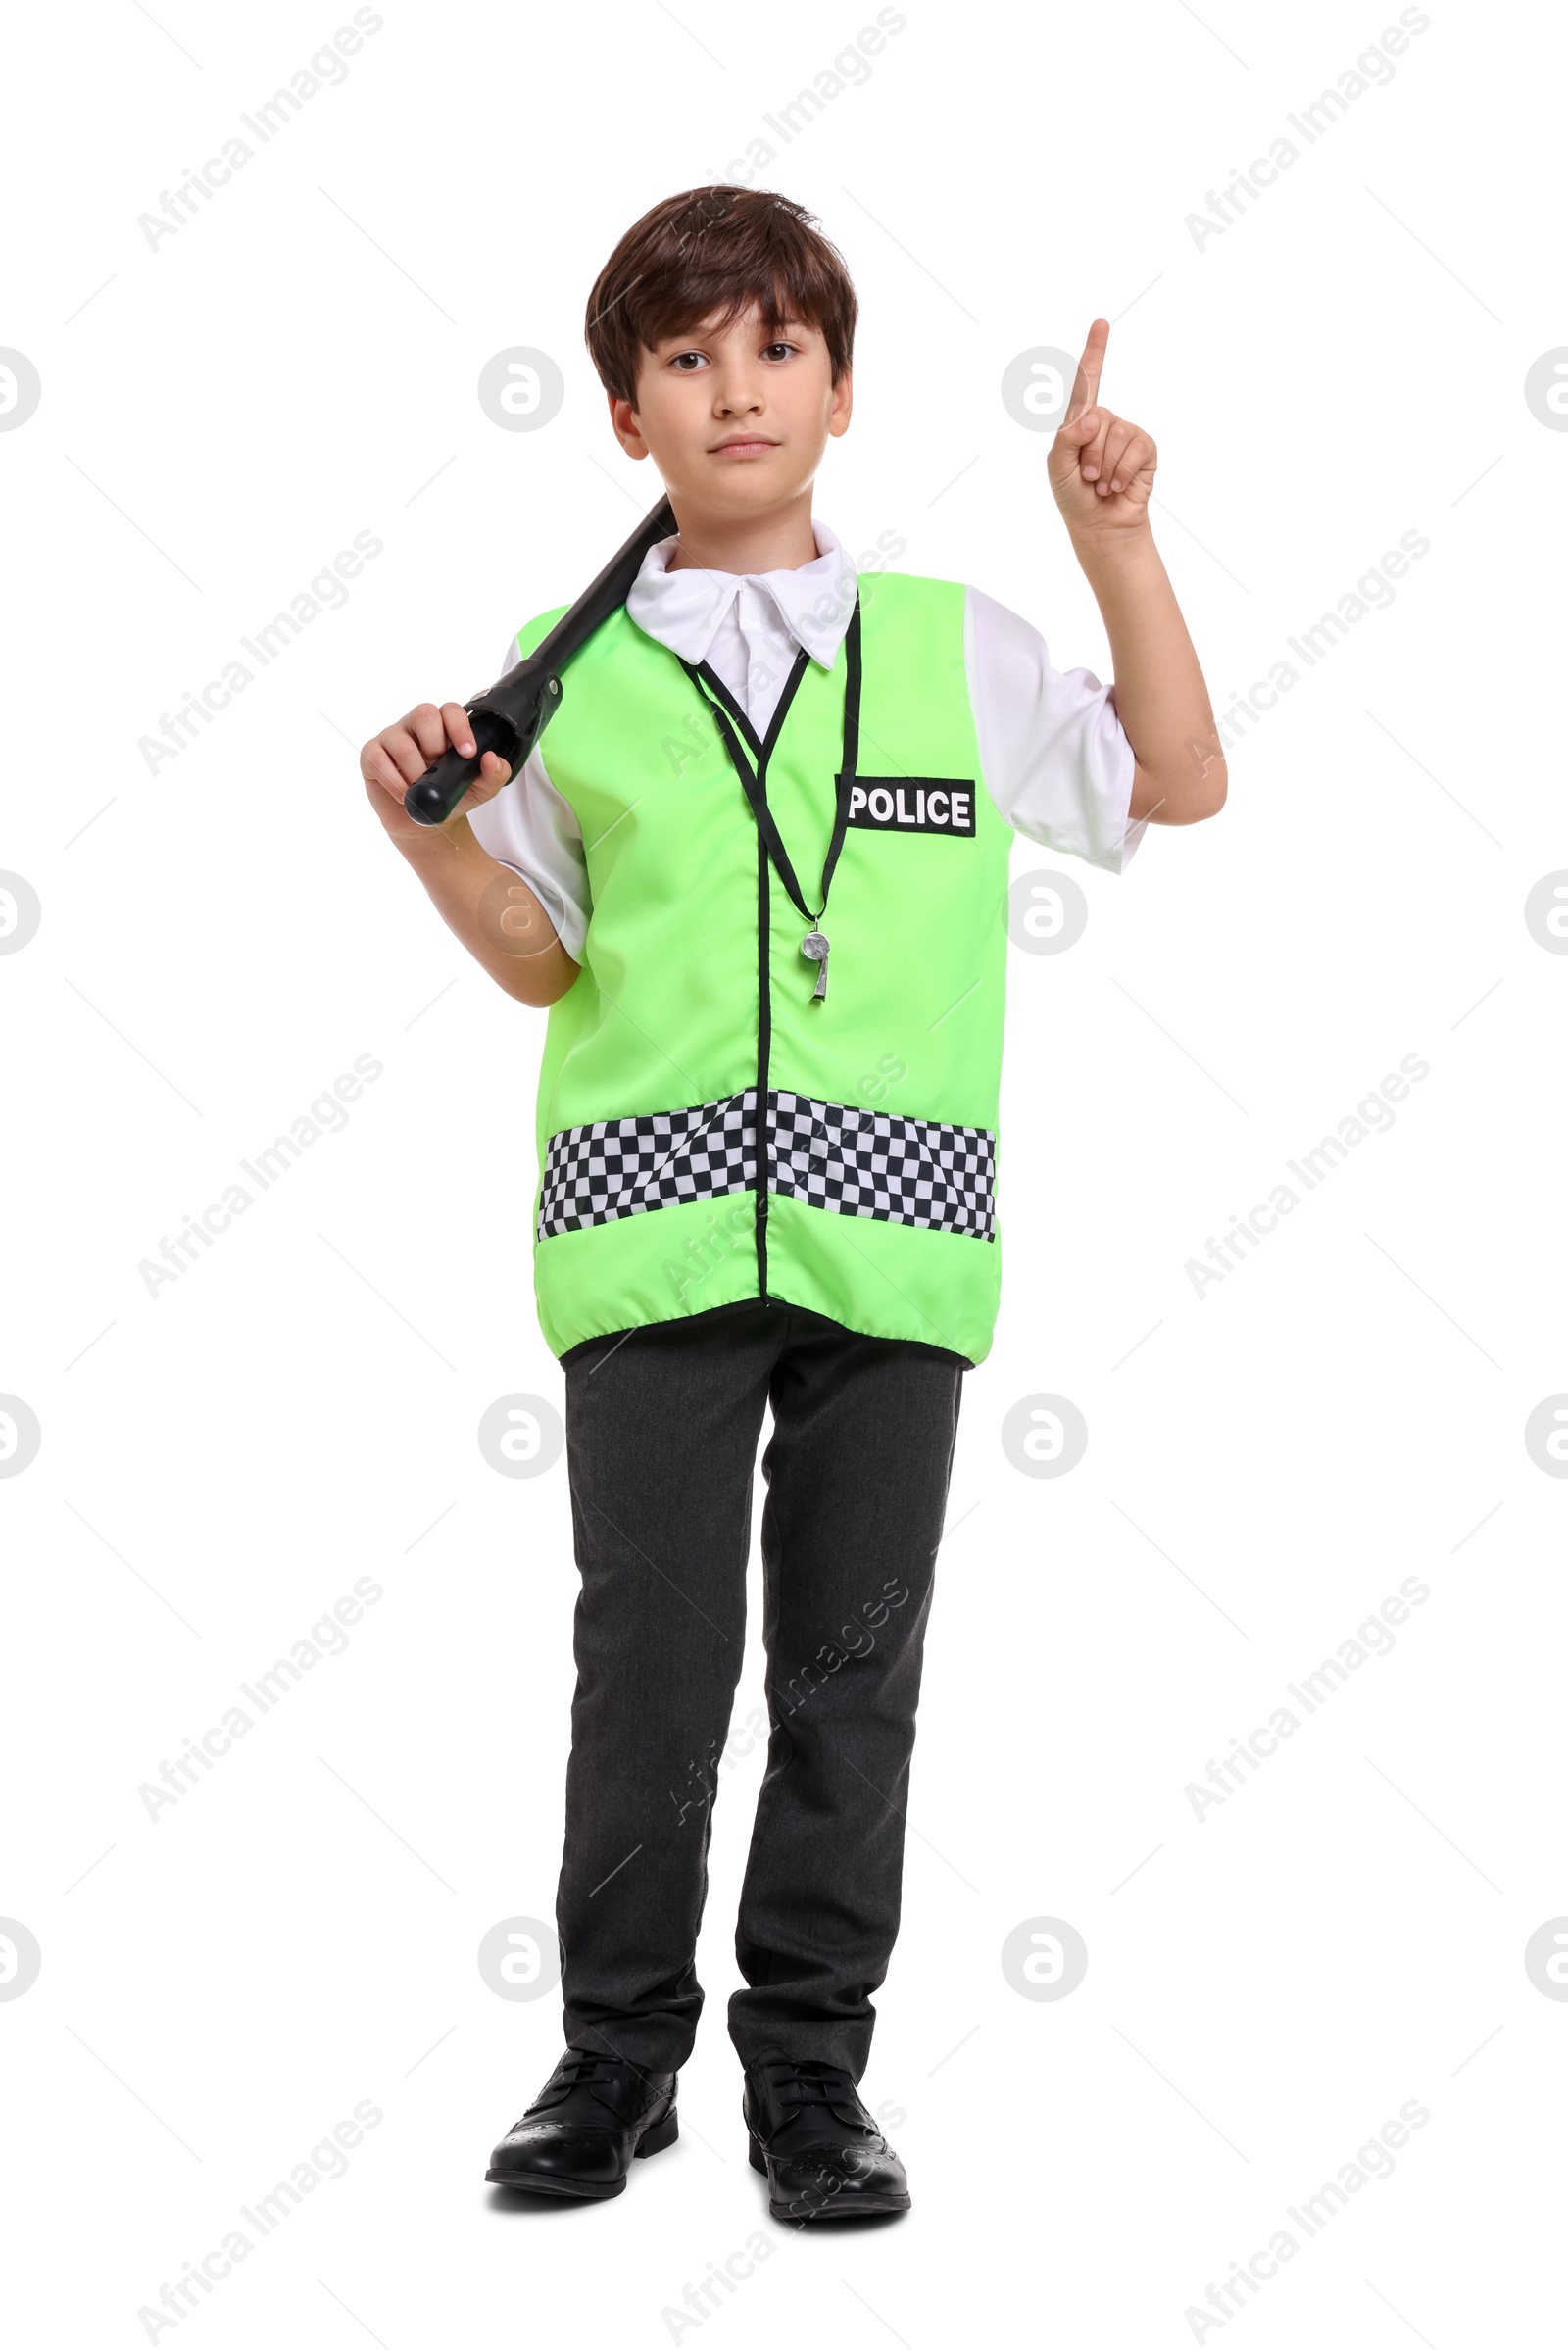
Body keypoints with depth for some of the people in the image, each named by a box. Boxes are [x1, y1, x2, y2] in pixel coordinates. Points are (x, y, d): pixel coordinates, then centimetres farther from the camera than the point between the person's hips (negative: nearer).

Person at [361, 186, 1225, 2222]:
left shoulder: (951, 642, 9)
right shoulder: (576, 671, 8)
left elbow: (1180, 785, 14)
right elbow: (543, 957, 14)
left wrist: (1116, 537, 9)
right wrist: (430, 834, -4)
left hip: (888, 1232, 1)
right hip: (653, 1226, 0)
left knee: (854, 1667, 5)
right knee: (652, 1659, 1)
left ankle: (811, 2067, 18)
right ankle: (620, 2051, 18)